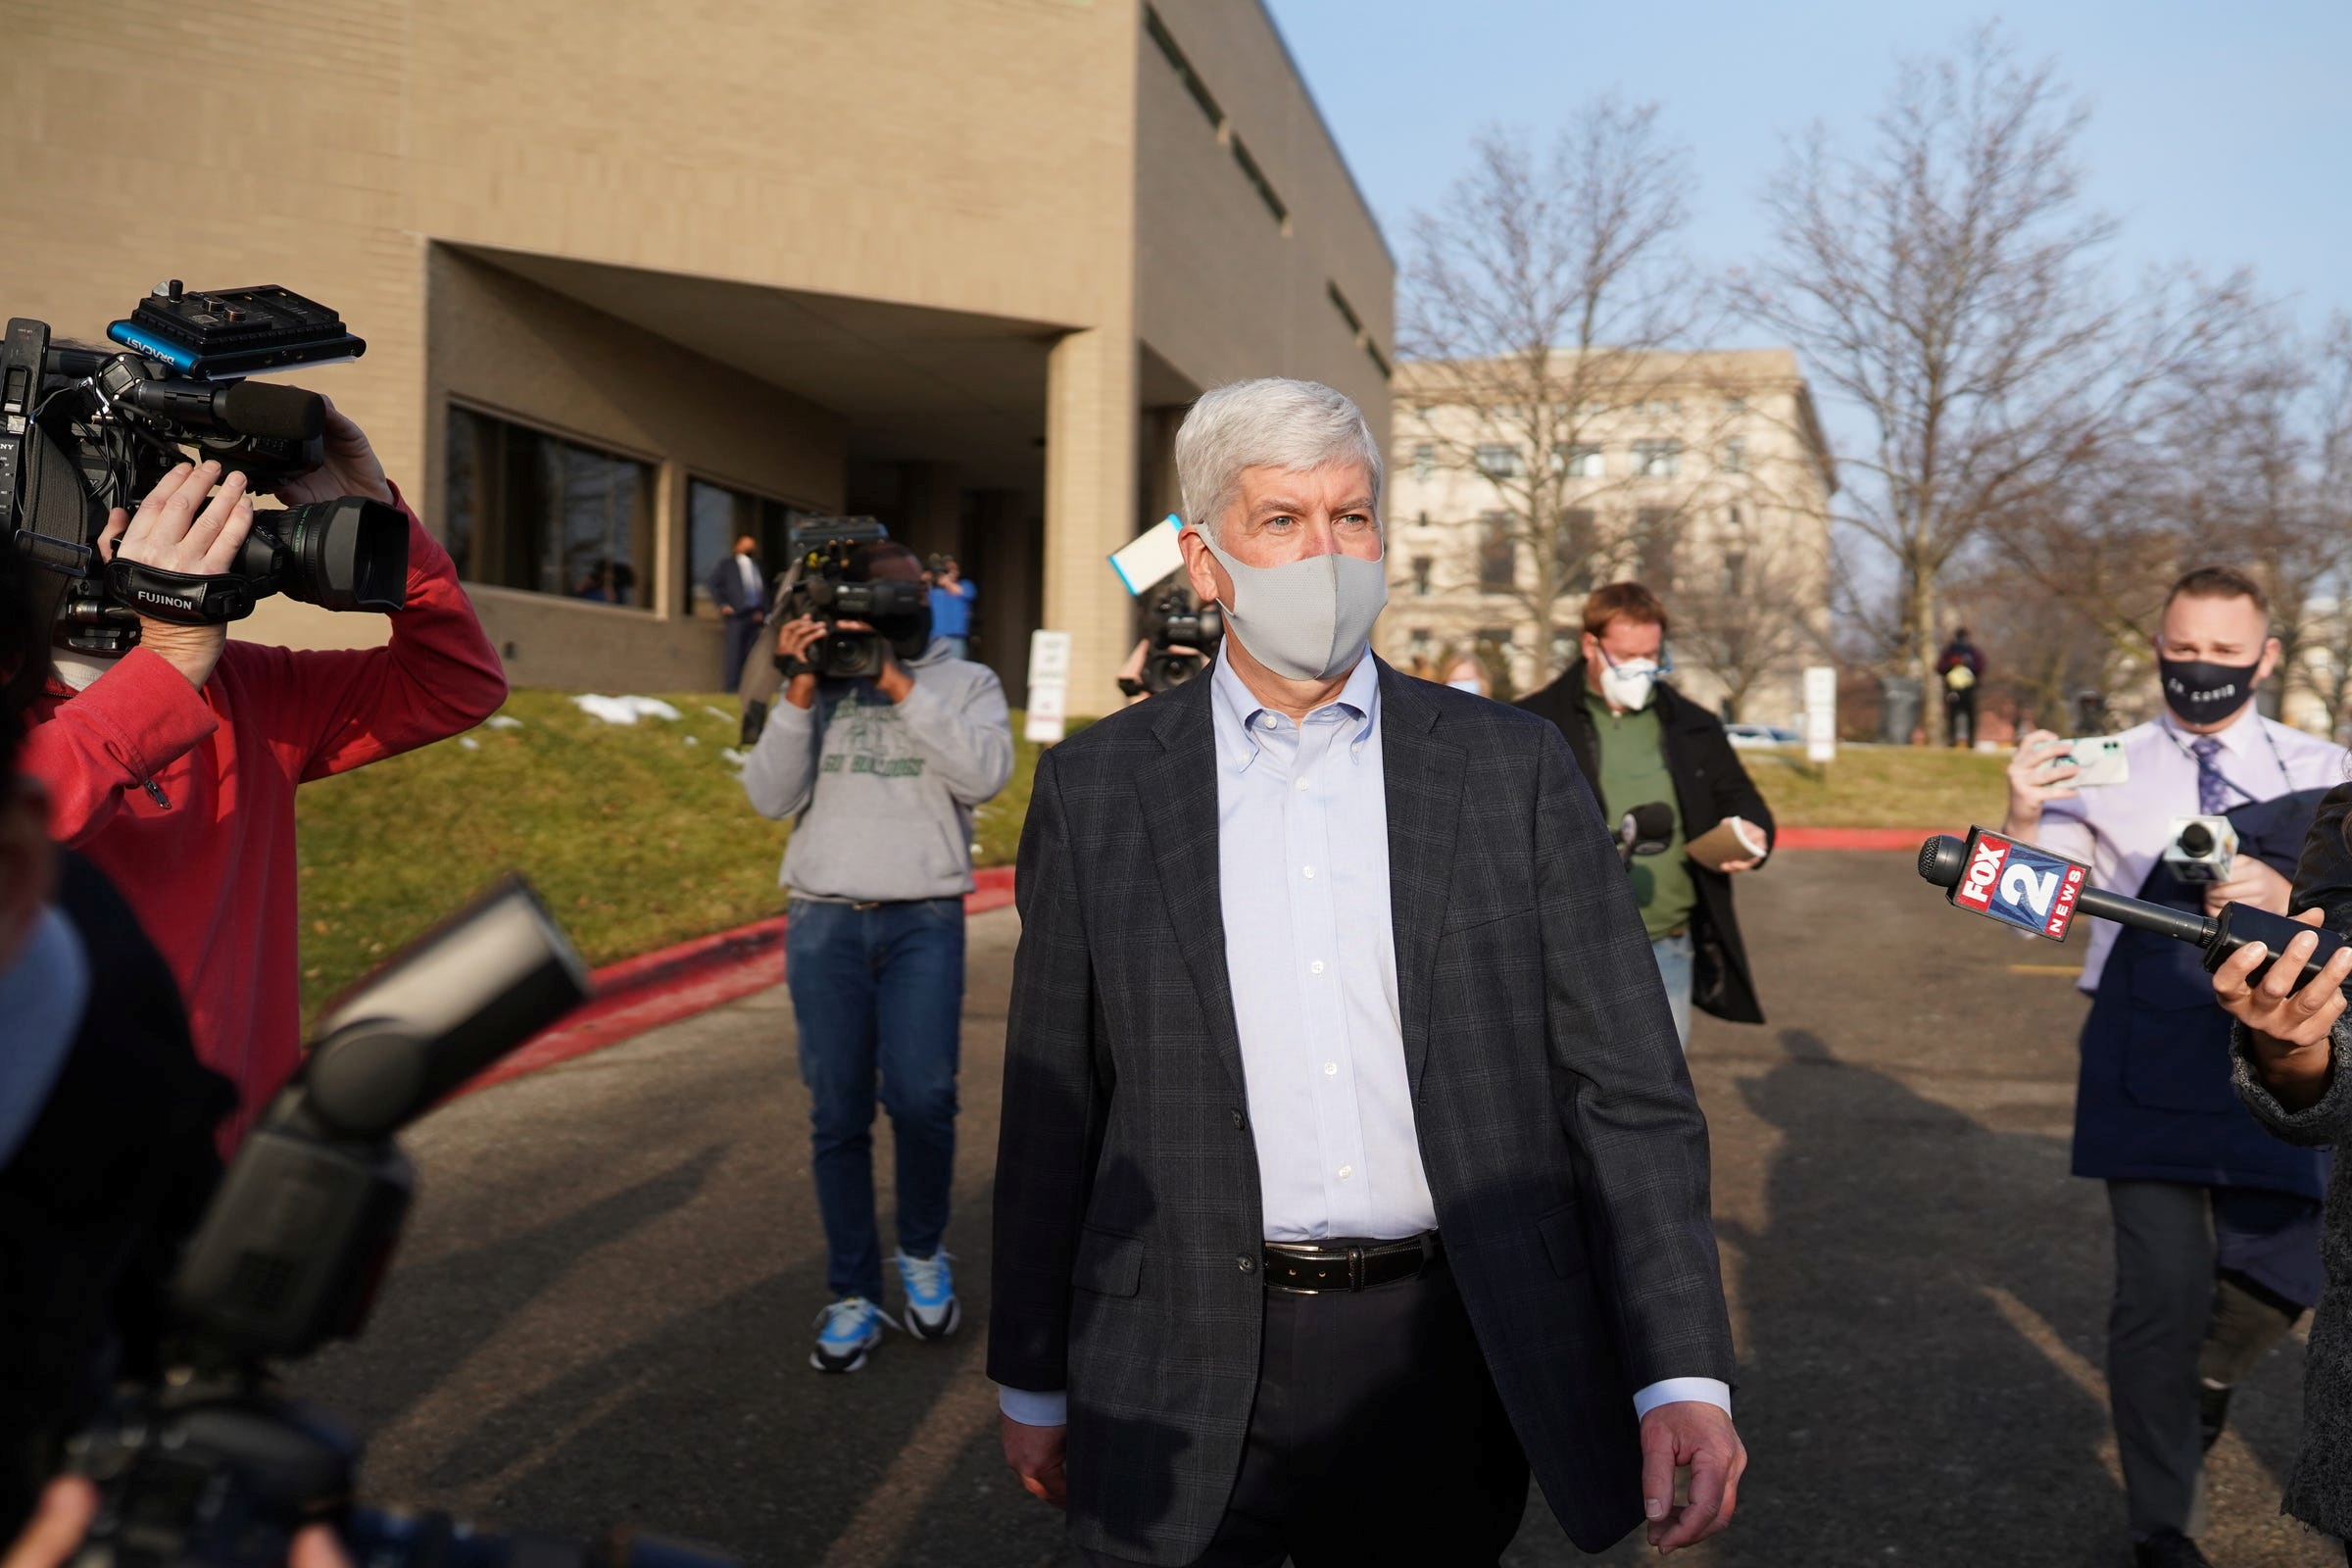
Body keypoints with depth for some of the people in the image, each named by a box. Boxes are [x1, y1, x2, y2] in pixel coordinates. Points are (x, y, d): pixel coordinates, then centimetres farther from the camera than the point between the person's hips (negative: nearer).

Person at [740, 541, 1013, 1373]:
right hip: (823, 921, 1)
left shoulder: (966, 682, 10)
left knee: (922, 1100, -10)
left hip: (924, 921, -1)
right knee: (837, 1115, 2)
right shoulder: (819, 685, 12)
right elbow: (770, 796, 3)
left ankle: (922, 1254, 17)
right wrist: (799, 691, -8)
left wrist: (902, 685, -12)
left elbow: (984, 773, -9)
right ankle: (853, 1296, 13)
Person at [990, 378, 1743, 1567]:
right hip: (1186, 1386, 0)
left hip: (1443, 1365, 1)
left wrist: (1682, 1375, -9)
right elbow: (1053, 1110, 5)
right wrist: (1031, 1379, 8)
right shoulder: (1097, 786, 0)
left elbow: (1625, 1086, -2)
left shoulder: (1512, 768, 0)